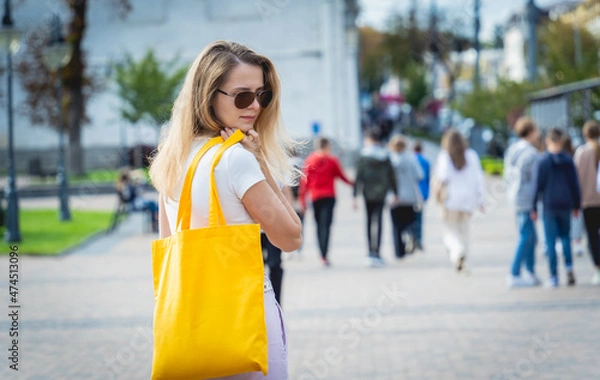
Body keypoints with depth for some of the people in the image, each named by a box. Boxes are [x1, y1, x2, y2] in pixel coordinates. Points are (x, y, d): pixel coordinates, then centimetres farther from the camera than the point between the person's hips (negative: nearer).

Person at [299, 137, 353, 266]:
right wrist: (353, 184, 22)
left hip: (315, 197, 2)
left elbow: (305, 180, -1)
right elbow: (341, 176, 5)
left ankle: (323, 255, 13)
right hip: (329, 196, -2)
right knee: (326, 224, -5)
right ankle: (324, 255, -18)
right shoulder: (332, 160, -2)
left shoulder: (309, 161, 2)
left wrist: (302, 198, 1)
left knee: (319, 225, 13)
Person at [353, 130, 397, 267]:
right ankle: (376, 252, -12)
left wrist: (355, 196, -6)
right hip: (381, 192, 1)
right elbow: (391, 175, 5)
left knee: (369, 221, 11)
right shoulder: (385, 157, 3)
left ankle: (372, 252, 12)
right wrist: (394, 193, 15)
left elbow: (358, 177, -7)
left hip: (368, 193, -1)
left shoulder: (363, 157, -4)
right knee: (378, 221, -2)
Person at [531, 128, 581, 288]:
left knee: (550, 241, 2)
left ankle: (554, 276, 2)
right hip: (565, 204, 2)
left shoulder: (543, 161, -6)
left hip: (549, 204, -2)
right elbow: (575, 184, 5)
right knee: (565, 236, 18)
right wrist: (576, 205, 15)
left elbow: (539, 185, -6)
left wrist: (534, 207, 0)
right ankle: (569, 268, 0)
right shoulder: (568, 161, 0)